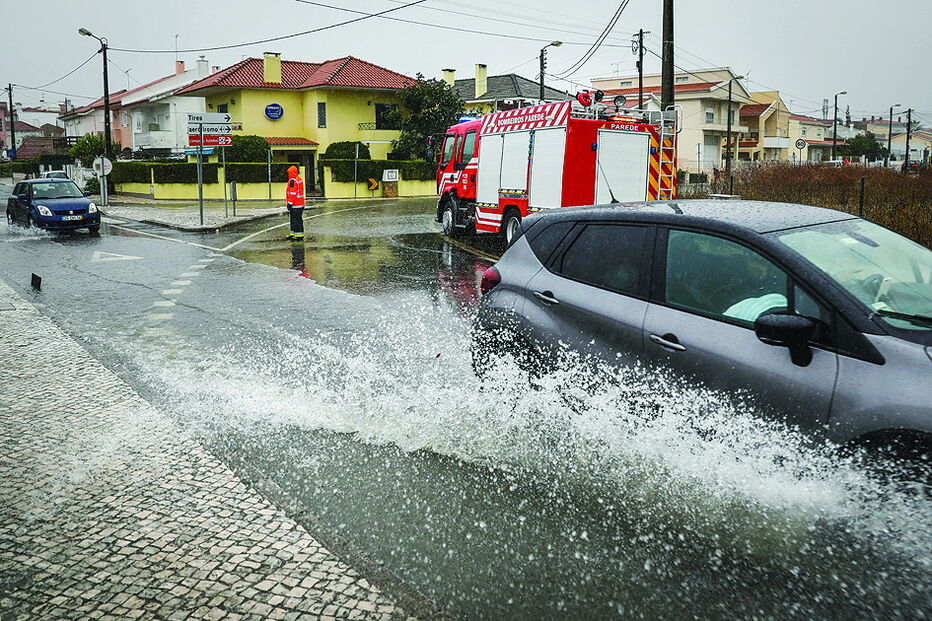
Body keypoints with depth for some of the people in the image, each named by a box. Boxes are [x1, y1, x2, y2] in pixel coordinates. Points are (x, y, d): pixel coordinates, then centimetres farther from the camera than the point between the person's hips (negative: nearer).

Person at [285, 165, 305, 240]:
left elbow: (292, 193, -21)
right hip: (300, 203, 10)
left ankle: (299, 235, -6)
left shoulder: (293, 180, -16)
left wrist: (289, 203, -19)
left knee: (296, 220, -7)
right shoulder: (300, 179, 15)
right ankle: (293, 234, 25)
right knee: (293, 219, 17)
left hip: (295, 205, -10)